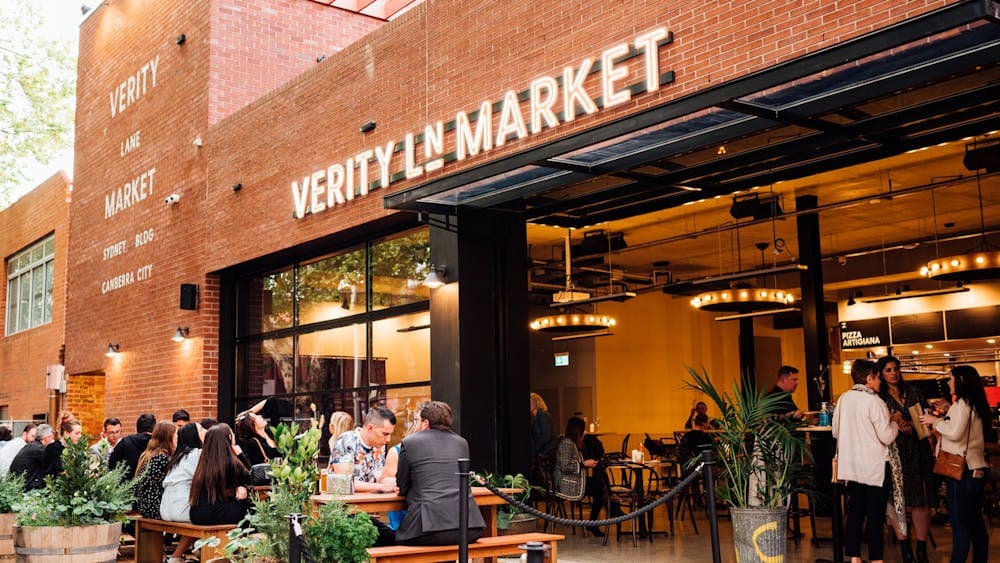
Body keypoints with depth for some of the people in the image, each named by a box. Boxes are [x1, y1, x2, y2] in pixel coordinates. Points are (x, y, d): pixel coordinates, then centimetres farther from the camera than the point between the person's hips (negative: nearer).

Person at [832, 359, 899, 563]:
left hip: (851, 466, 6)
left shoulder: (844, 398, 4)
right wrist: (895, 424, 4)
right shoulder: (874, 402, -15)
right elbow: (887, 437, -15)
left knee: (855, 511, 11)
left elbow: (835, 432, 11)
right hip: (874, 466, -6)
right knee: (875, 515, 3)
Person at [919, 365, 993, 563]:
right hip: (978, 470, 9)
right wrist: (949, 411, 19)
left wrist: (935, 421, -8)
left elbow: (954, 432, -22)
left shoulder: (962, 403, -13)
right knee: (975, 522, 15)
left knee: (959, 523, -6)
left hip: (962, 471, -9)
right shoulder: (975, 404, 14)